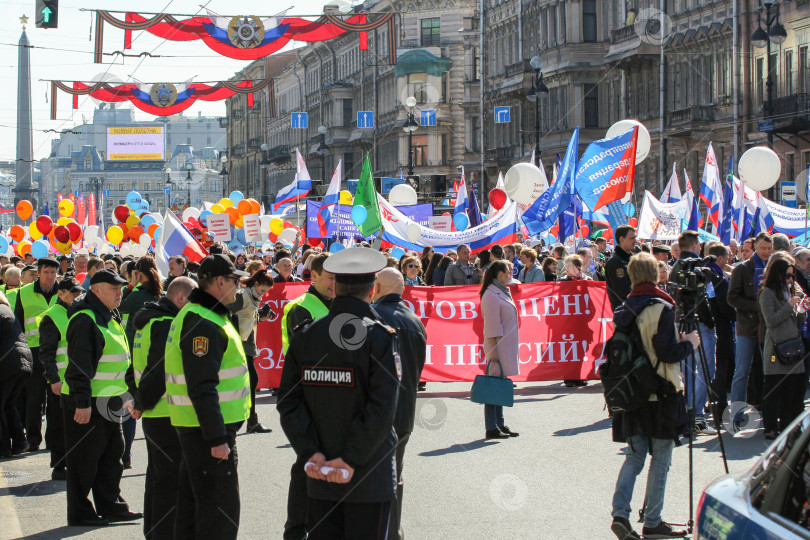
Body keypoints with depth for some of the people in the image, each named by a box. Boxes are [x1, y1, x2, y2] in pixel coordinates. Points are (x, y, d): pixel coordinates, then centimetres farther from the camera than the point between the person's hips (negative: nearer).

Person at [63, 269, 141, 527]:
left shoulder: (111, 318, 14)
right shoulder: (84, 320, -17)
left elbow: (122, 360, 24)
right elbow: (79, 365, -21)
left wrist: (133, 390, 23)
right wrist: (83, 403, -24)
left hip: (109, 402, 9)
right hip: (87, 404, -9)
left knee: (113, 454, 13)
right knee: (84, 460, 0)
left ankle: (111, 506, 22)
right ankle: (80, 513, 9)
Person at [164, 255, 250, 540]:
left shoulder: (193, 315, 15)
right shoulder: (203, 323, -19)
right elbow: (201, 387, -24)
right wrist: (217, 438, -24)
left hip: (194, 428, 11)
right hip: (207, 429, -11)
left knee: (194, 502, 17)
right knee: (221, 506, -6)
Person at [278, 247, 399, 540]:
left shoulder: (305, 336, 3)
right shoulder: (380, 337, -10)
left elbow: (288, 401, -2)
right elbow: (382, 408, -17)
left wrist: (310, 453, -5)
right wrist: (352, 459, -13)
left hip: (318, 478, 4)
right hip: (369, 475, -4)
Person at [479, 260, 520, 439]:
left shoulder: (503, 292, 17)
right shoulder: (491, 295, -13)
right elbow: (491, 325, -17)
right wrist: (493, 349, -19)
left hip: (507, 347, 10)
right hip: (498, 347, -10)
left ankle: (499, 424, 17)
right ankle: (491, 428, -6)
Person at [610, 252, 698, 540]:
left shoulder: (625, 308, 5)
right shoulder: (661, 309, -15)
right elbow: (668, 354, -19)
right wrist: (689, 343, 0)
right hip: (660, 395, -6)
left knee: (634, 455, 12)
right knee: (660, 459, 4)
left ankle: (620, 513, -2)